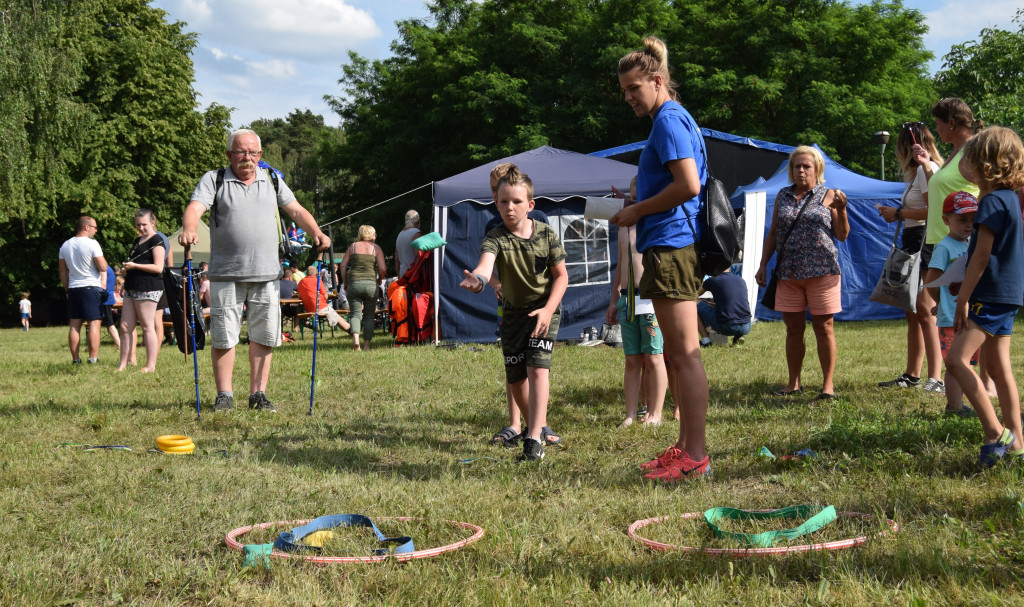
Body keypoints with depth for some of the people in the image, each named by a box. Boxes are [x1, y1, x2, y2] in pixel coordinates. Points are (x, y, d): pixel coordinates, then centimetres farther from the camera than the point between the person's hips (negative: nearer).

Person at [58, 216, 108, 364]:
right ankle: (93, 358, -9)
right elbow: (103, 267, -12)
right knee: (94, 323, -5)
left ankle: (75, 358, 6)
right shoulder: (92, 244, -11)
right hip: (92, 287, -6)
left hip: (73, 289, 6)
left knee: (74, 325, 7)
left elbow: (62, 270, 14)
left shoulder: (65, 245, 11)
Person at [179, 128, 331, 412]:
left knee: (264, 336, 5)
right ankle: (224, 394, 11)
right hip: (226, 274, -3)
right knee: (223, 336, 0)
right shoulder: (214, 180, 3)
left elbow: (296, 210, 13)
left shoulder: (271, 180, 14)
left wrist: (316, 232, -5)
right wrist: (189, 229, -33)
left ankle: (258, 394, 14)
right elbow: (195, 207, -12)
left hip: (266, 273, 3)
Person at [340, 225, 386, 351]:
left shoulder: (353, 246, 12)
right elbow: (383, 269, -2)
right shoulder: (376, 248, 6)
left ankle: (355, 337, -21)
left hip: (353, 283, 1)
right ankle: (366, 344, 3)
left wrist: (345, 283, 15)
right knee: (369, 315, 8)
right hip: (371, 283, -1)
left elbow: (343, 266, 8)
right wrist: (379, 279, 17)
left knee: (355, 313, 3)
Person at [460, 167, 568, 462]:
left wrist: (547, 309, -17)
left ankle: (534, 439, -21)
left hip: (545, 308, -2)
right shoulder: (495, 238, -17)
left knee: (537, 368, -18)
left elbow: (561, 275, -4)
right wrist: (478, 278, -63)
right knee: (516, 377, 9)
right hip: (513, 312, 2)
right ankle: (538, 423, 35)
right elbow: (486, 263, -38)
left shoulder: (546, 235, -13)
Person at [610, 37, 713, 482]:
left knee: (684, 353, -9)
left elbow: (688, 185, -21)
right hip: (674, 245, 11)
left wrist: (638, 211, -10)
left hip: (672, 245, -11)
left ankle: (695, 457, -7)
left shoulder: (669, 120, -10)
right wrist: (636, 205, 16)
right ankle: (686, 446, 20)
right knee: (678, 354, 14)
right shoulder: (674, 120, 22)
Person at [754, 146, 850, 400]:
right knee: (793, 328, 7)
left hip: (821, 271, -3)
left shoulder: (828, 196, 3)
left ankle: (828, 383, 5)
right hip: (788, 273, 4)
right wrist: (763, 265, 12)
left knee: (823, 327, -1)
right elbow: (773, 233, 17)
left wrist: (841, 209, -15)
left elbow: (842, 235, 0)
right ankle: (794, 383, 16)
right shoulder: (783, 196, 13)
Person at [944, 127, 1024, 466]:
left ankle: (996, 432, -18)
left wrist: (963, 299, -16)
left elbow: (981, 256, -18)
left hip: (991, 294, -10)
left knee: (956, 359, -16)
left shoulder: (992, 202, -15)